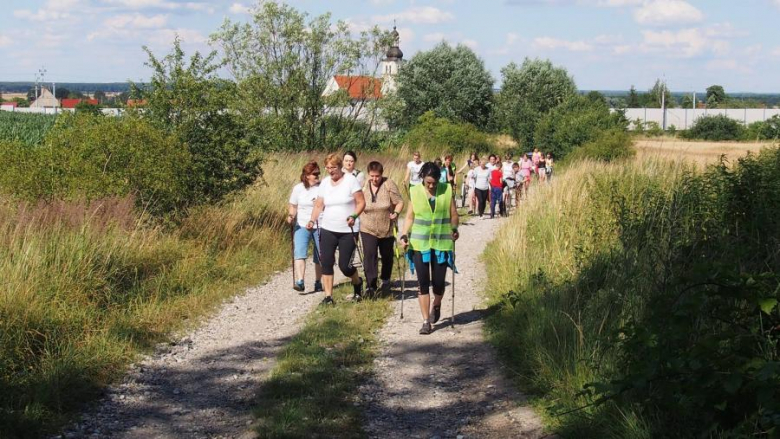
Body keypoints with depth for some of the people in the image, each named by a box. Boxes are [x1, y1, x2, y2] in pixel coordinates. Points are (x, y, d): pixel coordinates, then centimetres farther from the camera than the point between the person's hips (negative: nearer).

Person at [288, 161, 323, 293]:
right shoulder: (298, 188, 2)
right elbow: (293, 206, 10)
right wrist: (291, 215, -8)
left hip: (320, 226, 0)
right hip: (302, 226, 0)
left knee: (319, 257, 8)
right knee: (299, 253, -18)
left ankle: (318, 282, 24)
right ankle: (300, 282, -26)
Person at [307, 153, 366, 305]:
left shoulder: (350, 180, -6)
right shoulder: (325, 182, 6)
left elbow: (361, 202, -7)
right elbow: (318, 205, 7)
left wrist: (354, 216, -24)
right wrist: (312, 220, -9)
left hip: (348, 231, -4)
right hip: (328, 230, 4)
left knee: (344, 265, -3)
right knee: (326, 263, -4)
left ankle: (358, 283, 28)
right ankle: (328, 296, 4)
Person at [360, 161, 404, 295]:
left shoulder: (389, 185, -10)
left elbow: (399, 202, -7)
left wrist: (396, 213, -23)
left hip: (387, 229, 0)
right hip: (368, 229, 0)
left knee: (387, 256, 16)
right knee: (369, 255, -14)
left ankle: (386, 281, 38)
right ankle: (371, 285, -13)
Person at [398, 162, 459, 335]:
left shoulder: (447, 190, -1)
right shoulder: (415, 192, 1)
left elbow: (453, 214, 3)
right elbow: (410, 217, 5)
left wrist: (454, 229, -14)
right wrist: (404, 235, -7)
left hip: (442, 243, 0)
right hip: (420, 243, 0)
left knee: (438, 282, 1)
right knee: (423, 283, -1)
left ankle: (436, 306, 34)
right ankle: (426, 321, 6)